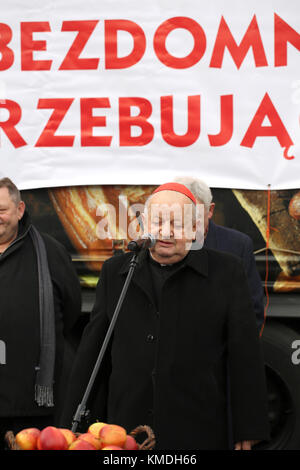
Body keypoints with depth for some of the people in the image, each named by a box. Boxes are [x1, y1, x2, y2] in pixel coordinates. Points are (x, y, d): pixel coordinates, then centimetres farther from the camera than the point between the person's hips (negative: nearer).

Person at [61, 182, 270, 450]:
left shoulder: (226, 272, 3)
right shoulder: (115, 272, 11)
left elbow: (246, 356, 1)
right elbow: (93, 352, 13)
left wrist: (249, 432, -2)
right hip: (124, 432, 2)